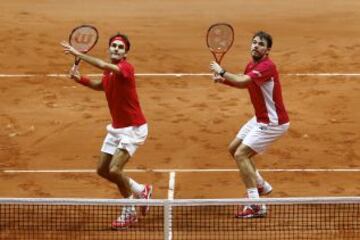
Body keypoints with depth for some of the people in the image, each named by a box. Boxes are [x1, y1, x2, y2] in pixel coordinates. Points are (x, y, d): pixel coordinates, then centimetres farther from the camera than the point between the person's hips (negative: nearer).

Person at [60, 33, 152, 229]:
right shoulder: (109, 72, 4)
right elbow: (99, 85, 27)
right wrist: (79, 78, 9)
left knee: (114, 170, -17)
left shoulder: (126, 68, -21)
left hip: (133, 128, -9)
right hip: (116, 128, 9)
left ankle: (129, 211, 7)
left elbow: (103, 65, -40)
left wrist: (77, 53, -34)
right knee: (103, 170, 11)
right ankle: (141, 191, 31)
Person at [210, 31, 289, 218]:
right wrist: (223, 80, 5)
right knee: (233, 148, 19)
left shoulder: (267, 66, -24)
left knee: (240, 154, -15)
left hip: (272, 122, -10)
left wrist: (221, 72, -21)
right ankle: (261, 186, 32)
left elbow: (242, 81, -36)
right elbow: (242, 83, 23)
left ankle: (256, 206, -15)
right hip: (260, 119, 10)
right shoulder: (251, 65, 5)